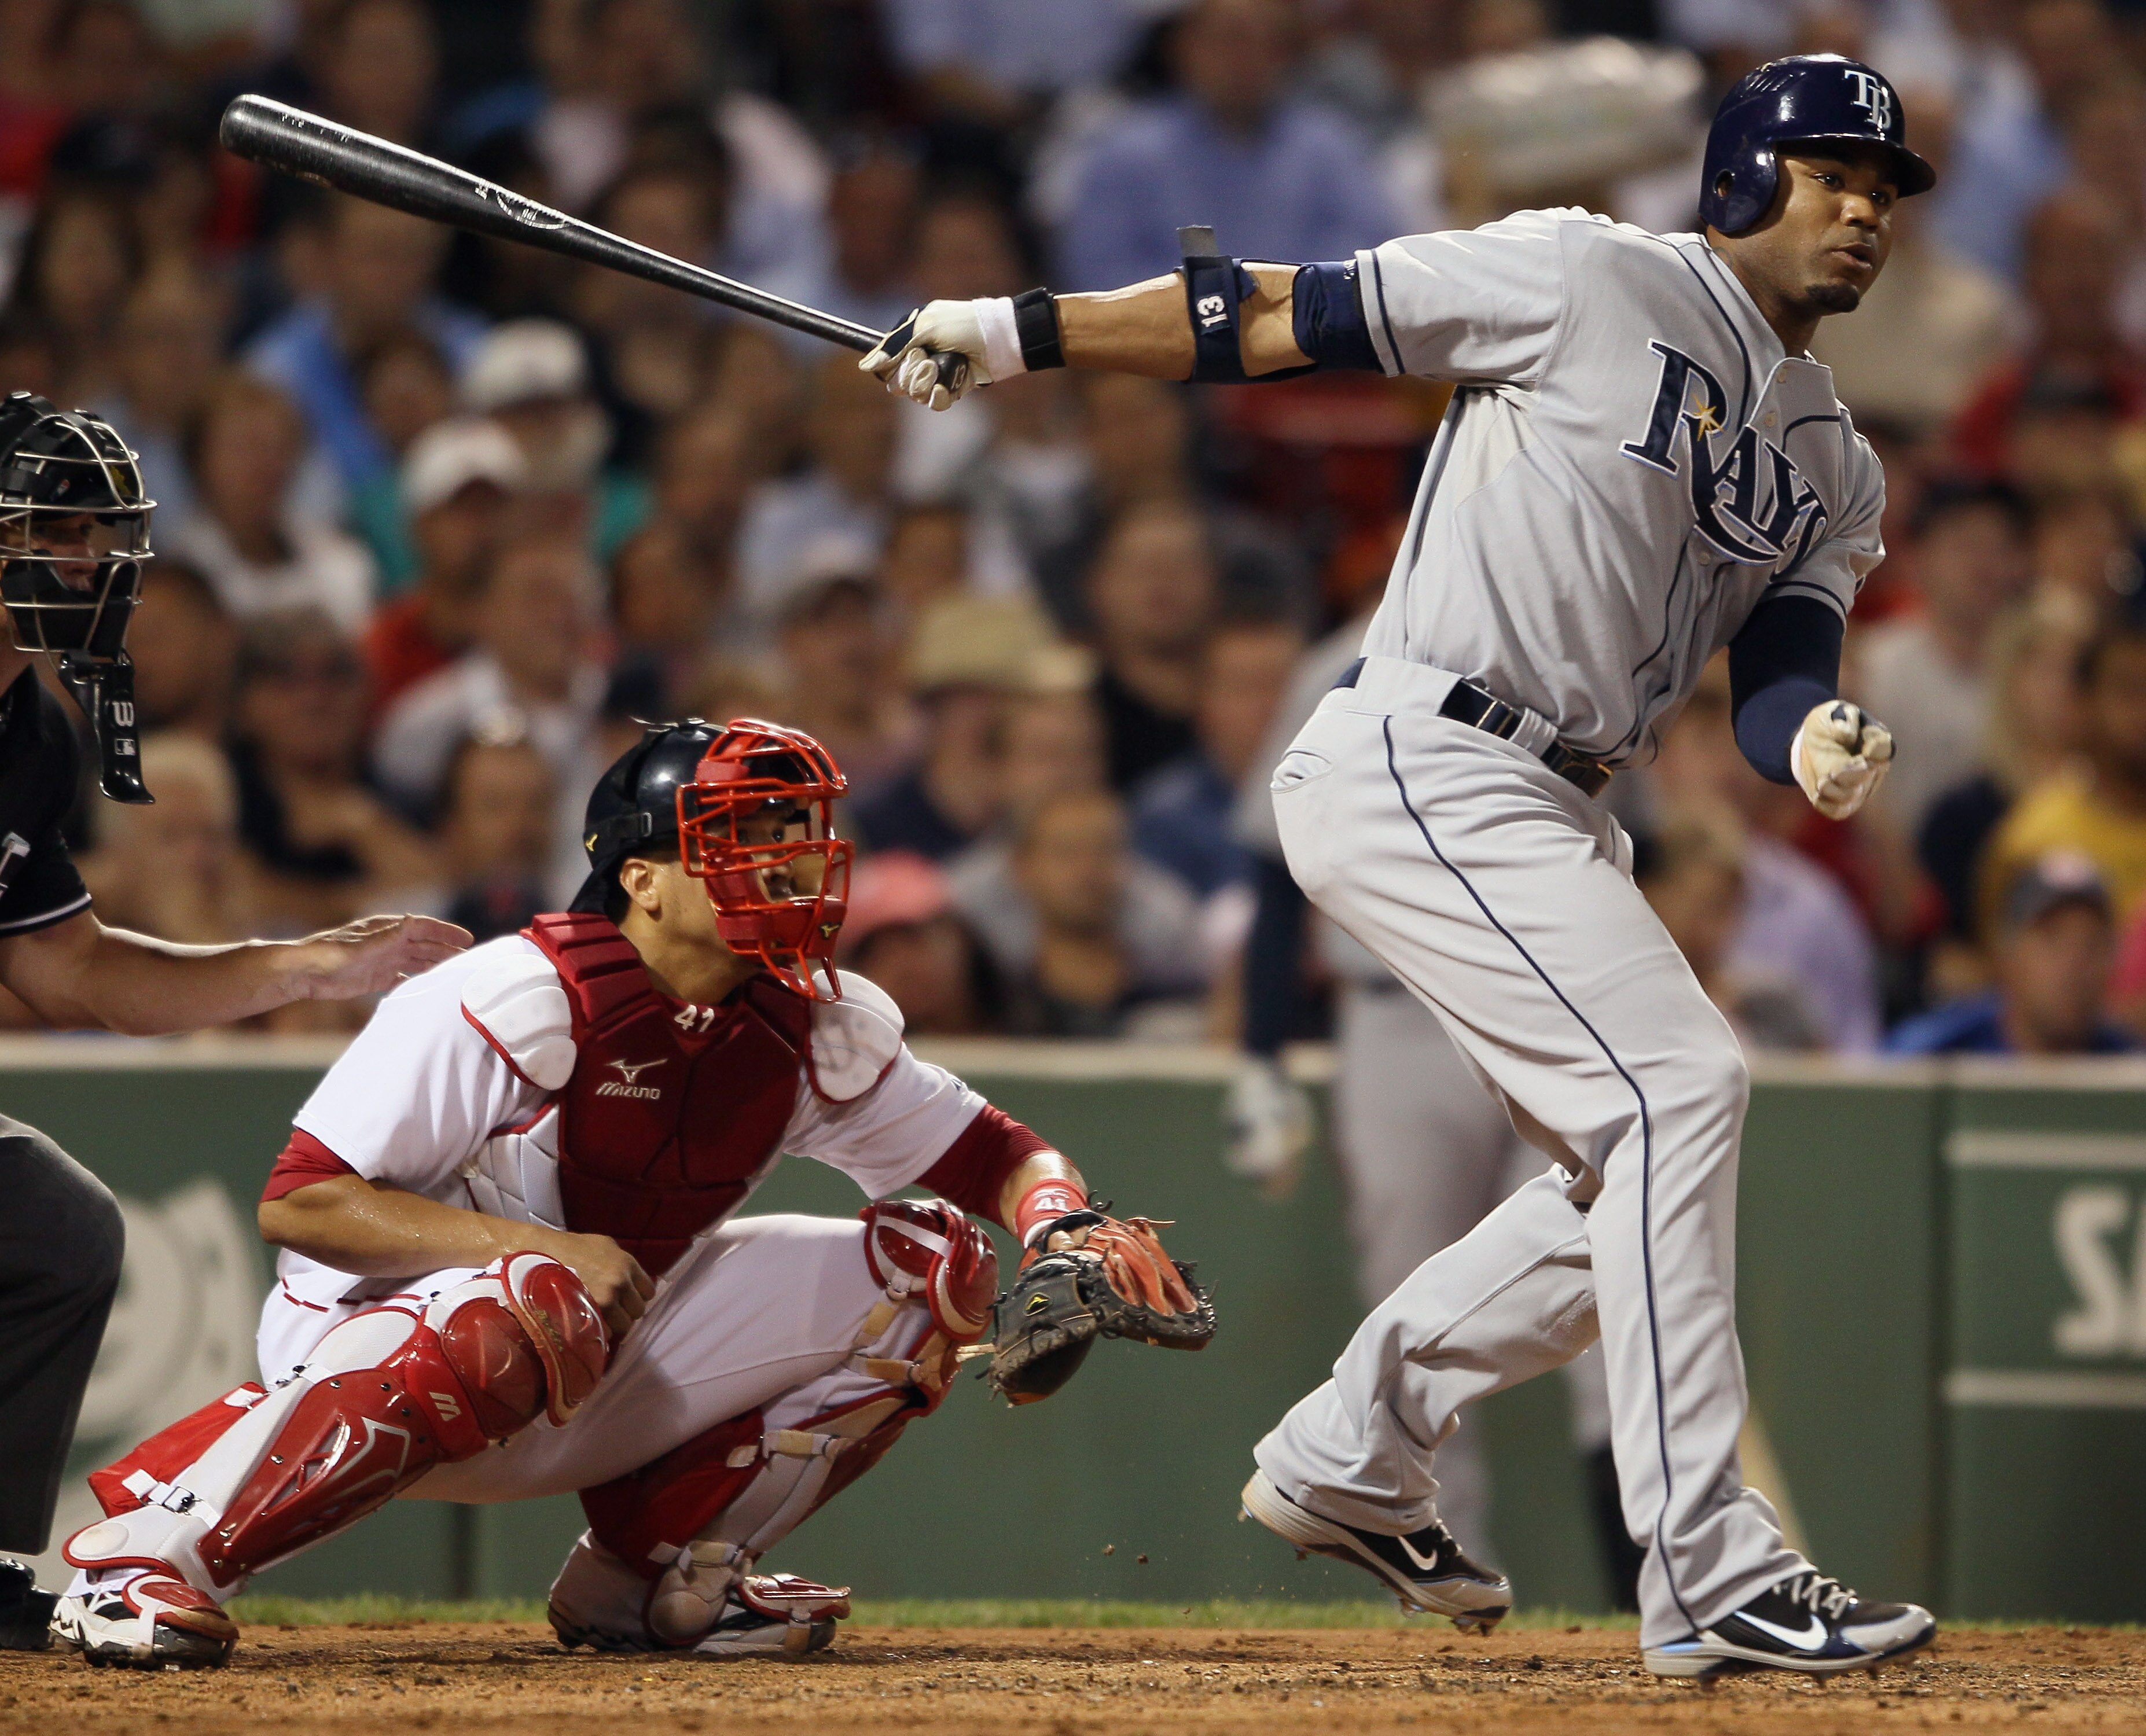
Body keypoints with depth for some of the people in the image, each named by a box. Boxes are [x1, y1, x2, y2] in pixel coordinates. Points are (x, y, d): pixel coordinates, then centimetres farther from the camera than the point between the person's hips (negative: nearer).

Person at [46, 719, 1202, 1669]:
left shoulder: (822, 1028, -1)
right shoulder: (520, 1000, -21)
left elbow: (986, 1155, 10)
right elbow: (297, 1202, -22)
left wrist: (1064, 1221, -14)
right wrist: (543, 1246, -30)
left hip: (604, 1390, 7)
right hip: (372, 1347, -7)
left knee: (933, 1261, -1)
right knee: (537, 1308, -42)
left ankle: (652, 1567, 5)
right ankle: (152, 1545, -32)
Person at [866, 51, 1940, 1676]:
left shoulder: (1836, 470, 17)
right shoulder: (1596, 284, -6)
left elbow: (1782, 668, 6)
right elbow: (1294, 315, -6)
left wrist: (1818, 741, -19)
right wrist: (1017, 331, -9)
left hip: (1553, 810, 9)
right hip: (1425, 764, -9)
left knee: (1642, 1172, 10)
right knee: (1679, 1081, -19)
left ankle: (1349, 1458, 27)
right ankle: (1709, 1576, -20)